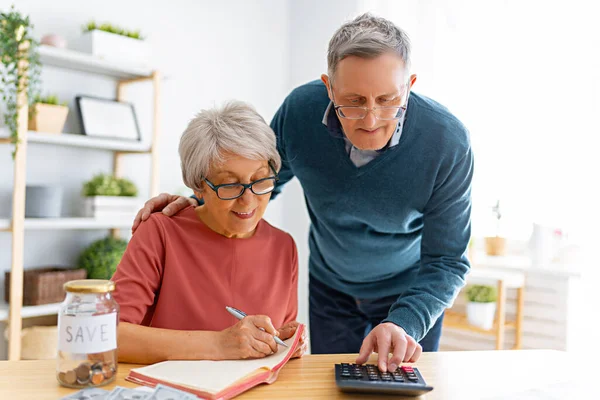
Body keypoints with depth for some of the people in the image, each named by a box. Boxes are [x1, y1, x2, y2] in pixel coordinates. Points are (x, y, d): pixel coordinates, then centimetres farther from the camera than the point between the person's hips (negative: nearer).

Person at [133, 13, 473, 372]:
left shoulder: (448, 143, -29)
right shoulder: (301, 109, -24)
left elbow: (446, 261, -23)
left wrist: (404, 325, -39)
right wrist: (197, 202, -21)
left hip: (410, 292, -1)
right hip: (330, 285, 2)